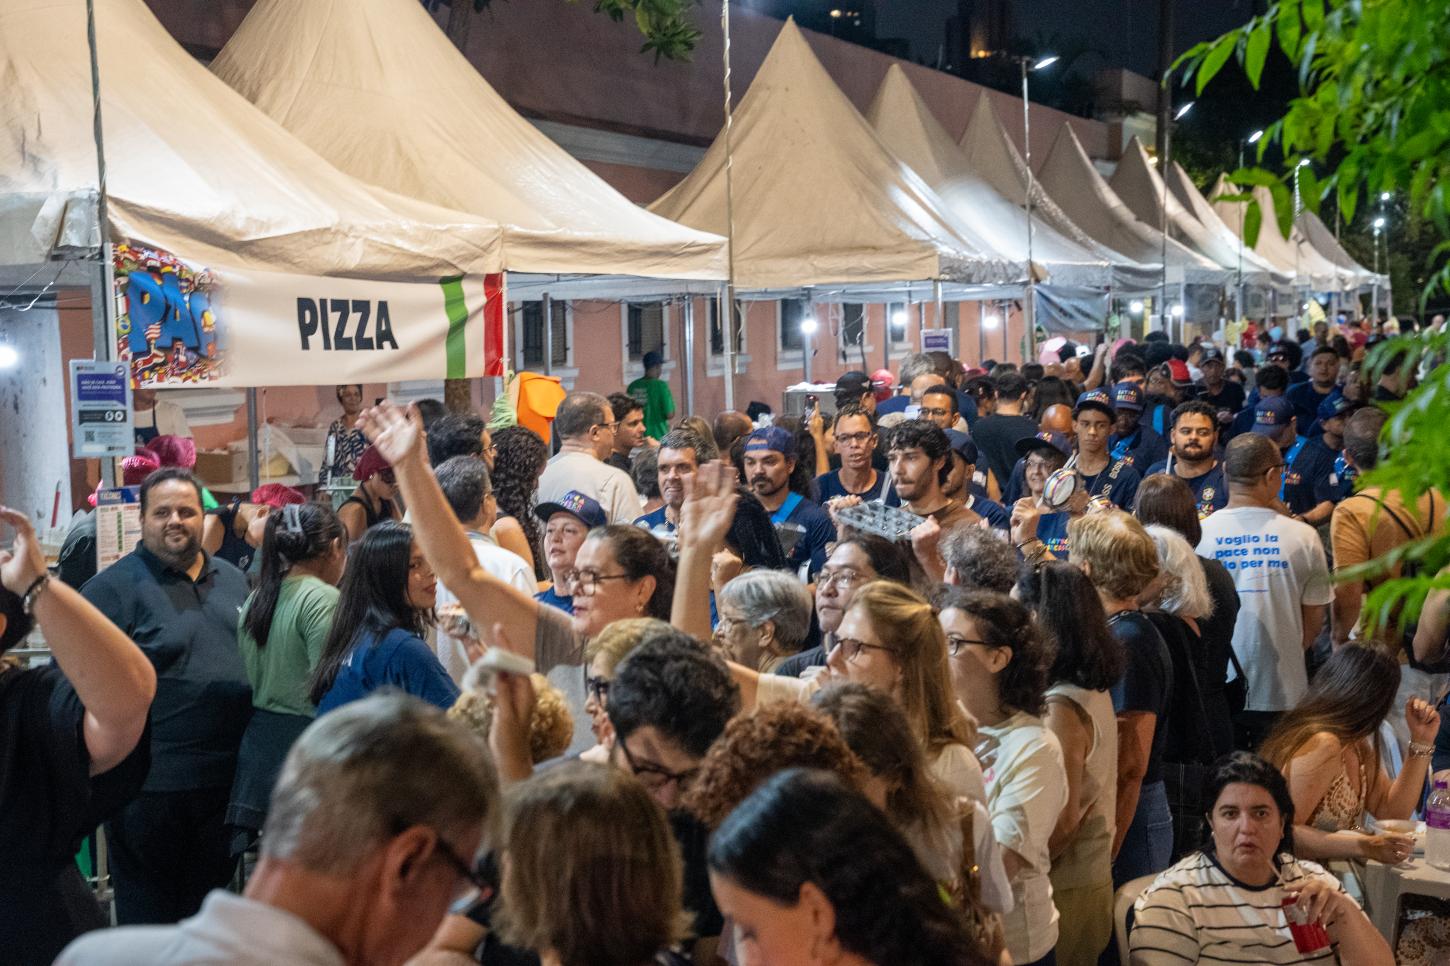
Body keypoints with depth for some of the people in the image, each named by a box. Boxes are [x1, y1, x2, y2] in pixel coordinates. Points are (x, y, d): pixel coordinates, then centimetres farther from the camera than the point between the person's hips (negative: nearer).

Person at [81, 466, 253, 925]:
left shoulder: (232, 578, 10)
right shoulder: (113, 587, -10)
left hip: (227, 780, 6)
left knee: (212, 894, 18)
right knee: (149, 909, 8)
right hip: (153, 785, -6)